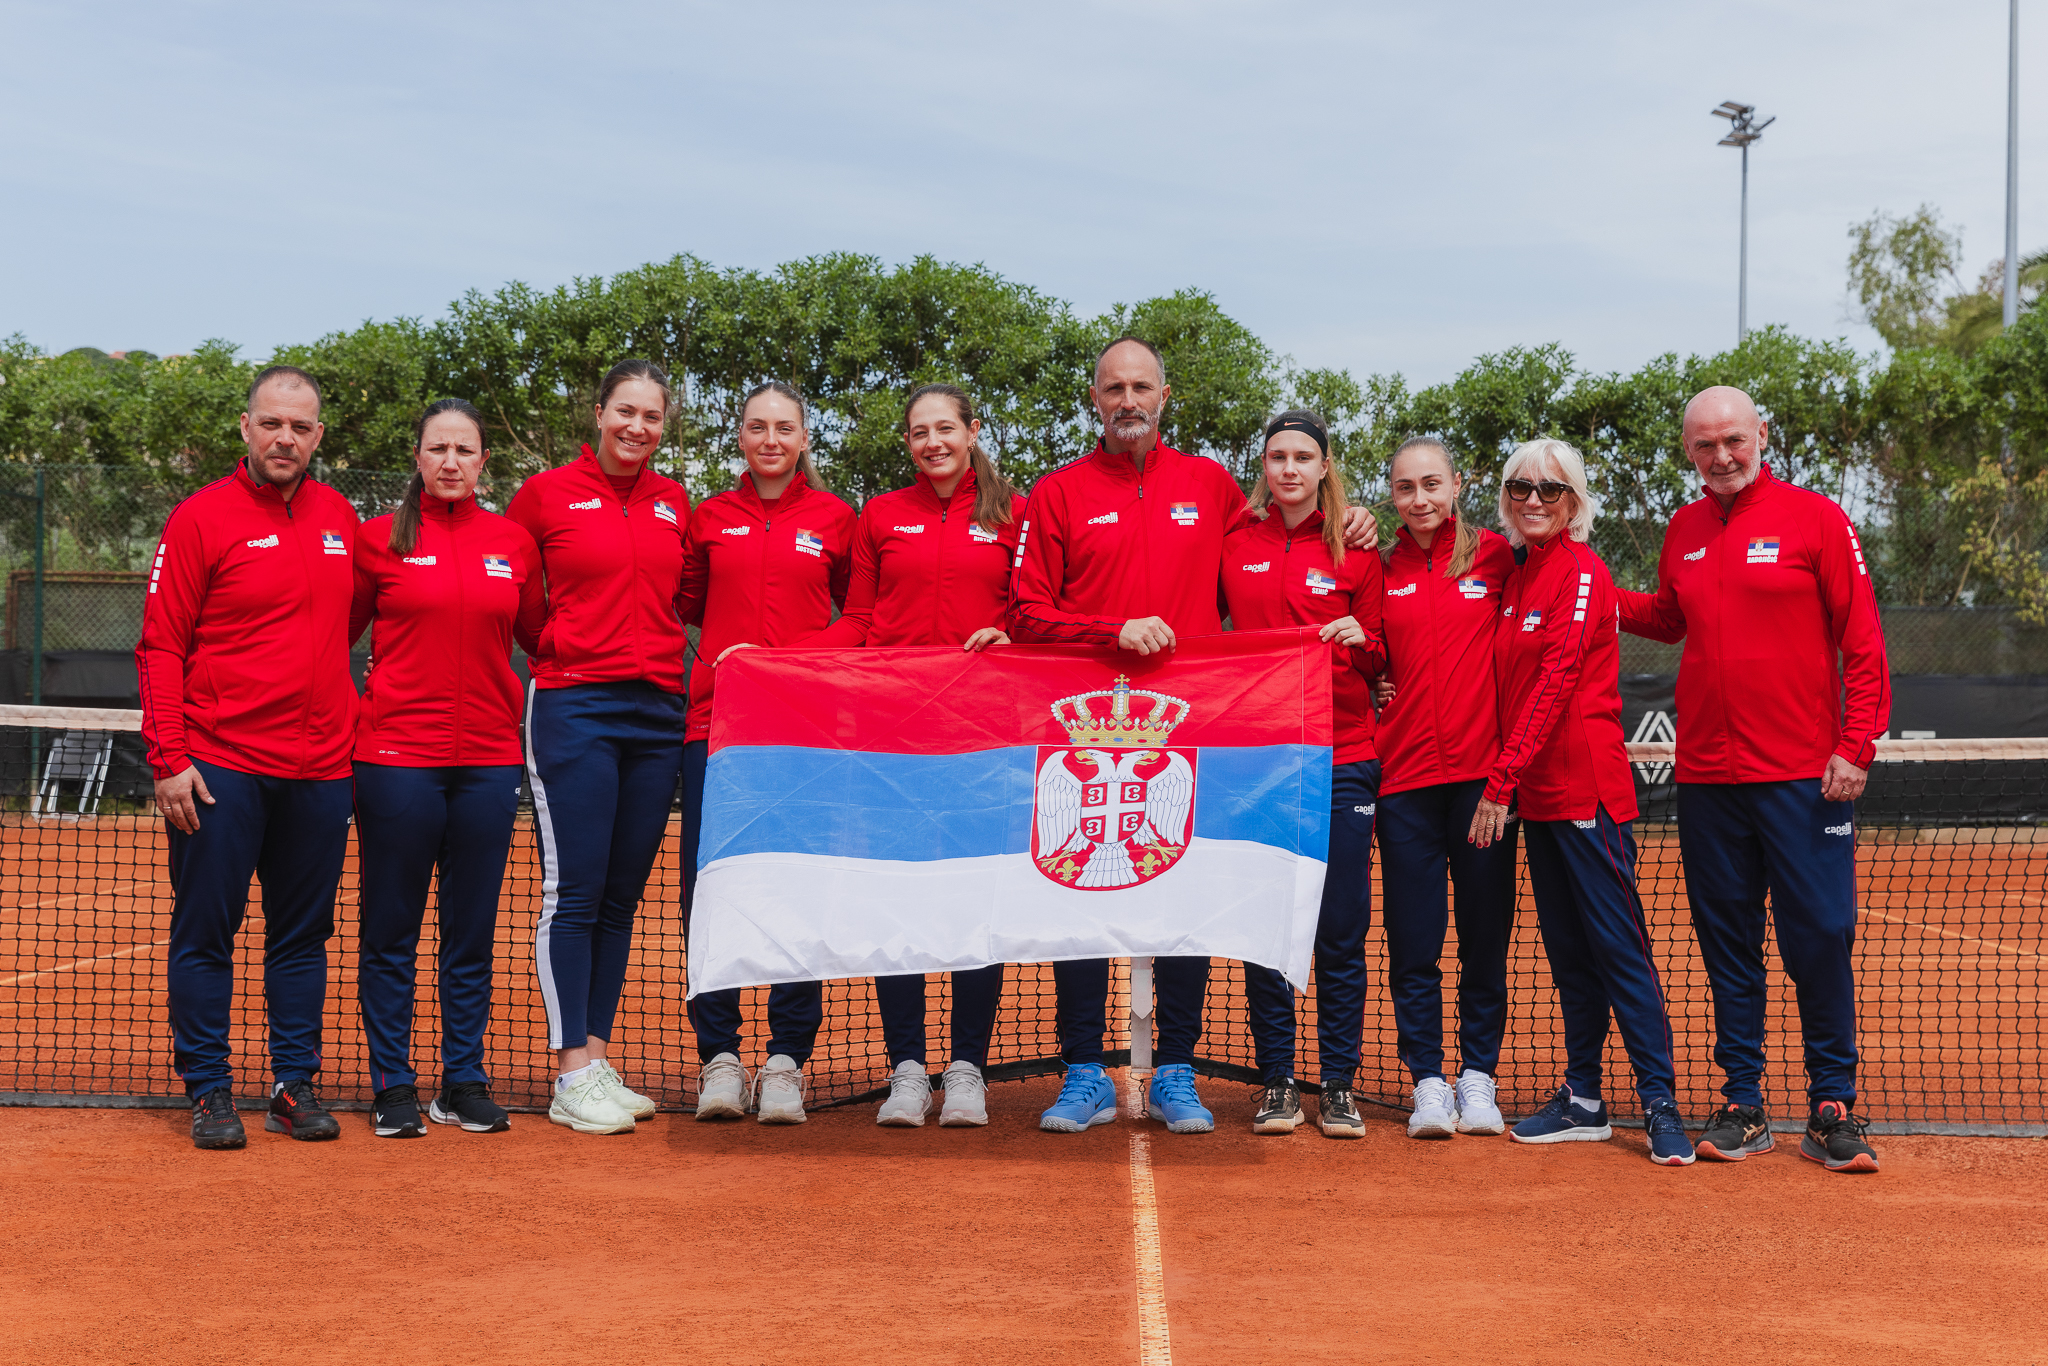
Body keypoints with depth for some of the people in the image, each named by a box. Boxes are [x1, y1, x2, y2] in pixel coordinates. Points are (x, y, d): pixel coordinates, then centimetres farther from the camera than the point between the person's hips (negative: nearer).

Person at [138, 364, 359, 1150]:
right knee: (204, 932, 1)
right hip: (218, 767, -4)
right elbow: (161, 646, -4)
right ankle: (208, 1091, 10)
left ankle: (295, 1085, 16)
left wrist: (349, 727, 13)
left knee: (302, 935, 8)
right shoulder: (201, 518, -3)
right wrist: (168, 758, -11)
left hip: (319, 768, 4)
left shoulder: (341, 518, 10)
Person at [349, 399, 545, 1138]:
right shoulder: (380, 538, 1)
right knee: (391, 931, 3)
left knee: (472, 931, 8)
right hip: (397, 753, -2)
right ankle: (393, 1087, 12)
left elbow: (540, 636, 16)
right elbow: (337, 633, 7)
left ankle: (464, 1084, 17)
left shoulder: (514, 542, 7)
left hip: (489, 755, 2)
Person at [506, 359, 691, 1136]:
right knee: (574, 891, -6)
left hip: (658, 712, 5)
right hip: (574, 709, -5)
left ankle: (598, 1059, 15)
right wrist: (557, 645, 7)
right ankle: (573, 1078, -2)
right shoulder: (546, 494, 0)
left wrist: (655, 650, 10)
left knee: (622, 896, 8)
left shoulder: (674, 504, 12)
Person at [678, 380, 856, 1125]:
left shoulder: (834, 518, 7)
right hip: (716, 721, 1)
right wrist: (721, 653, 5)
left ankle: (786, 1061, 6)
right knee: (708, 887, -3)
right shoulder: (711, 517, 11)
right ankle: (718, 1057, 6)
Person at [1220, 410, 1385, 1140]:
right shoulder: (1233, 545, 7)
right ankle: (1276, 1082, 12)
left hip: (1342, 759, 0)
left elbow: (1381, 662, 9)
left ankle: (1338, 1086, 10)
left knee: (1342, 929, 1)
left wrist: (1361, 641, -11)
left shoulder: (1356, 552, 6)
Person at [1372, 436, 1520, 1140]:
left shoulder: (1493, 554, 3)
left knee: (1485, 935, 5)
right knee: (1413, 942, 1)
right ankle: (1429, 1081, 10)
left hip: (1483, 771, -1)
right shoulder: (1378, 569, 8)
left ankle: (1478, 1078, 16)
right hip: (1405, 772, 1)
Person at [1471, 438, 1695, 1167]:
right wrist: (1509, 779, 4)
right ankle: (1584, 1101, 17)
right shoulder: (1517, 575, 14)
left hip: (1587, 789, -8)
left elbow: (1557, 682, -16)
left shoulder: (1582, 572, -8)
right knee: (1568, 950, 11)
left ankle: (1661, 1104, -3)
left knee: (1618, 946, -7)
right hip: (1537, 793, 8)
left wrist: (1501, 779, -18)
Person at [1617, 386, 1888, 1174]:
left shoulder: (1816, 519, -3)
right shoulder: (1683, 532, 10)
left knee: (1820, 938, -3)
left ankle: (1833, 1108, 8)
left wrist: (1857, 746, -12)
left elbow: (1862, 642, -5)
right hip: (1706, 776, 4)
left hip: (1803, 776, -4)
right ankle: (1743, 1106, 16)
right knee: (1728, 946, 8)